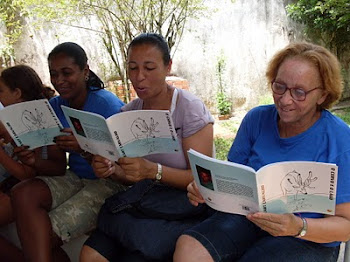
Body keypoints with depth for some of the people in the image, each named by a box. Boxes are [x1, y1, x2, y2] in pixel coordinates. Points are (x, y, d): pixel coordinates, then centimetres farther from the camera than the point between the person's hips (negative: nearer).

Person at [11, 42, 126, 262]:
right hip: (74, 178, 6)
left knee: (42, 237, -21)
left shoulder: (107, 104, -12)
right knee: (22, 194, -23)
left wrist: (85, 149, -33)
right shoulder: (55, 106, 7)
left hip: (108, 183, -6)